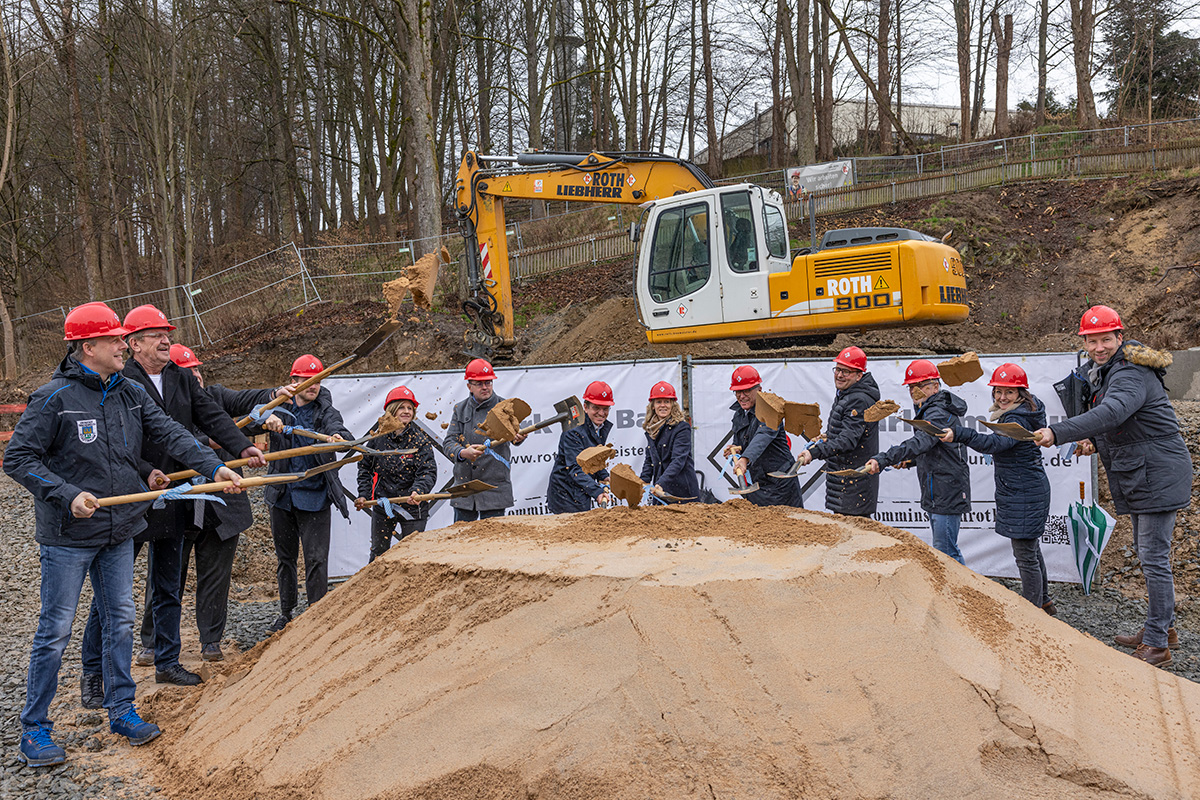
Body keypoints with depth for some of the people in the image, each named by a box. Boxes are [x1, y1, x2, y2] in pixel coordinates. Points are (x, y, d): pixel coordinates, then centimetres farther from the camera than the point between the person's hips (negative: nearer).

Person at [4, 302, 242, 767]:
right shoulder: (54, 398, -13)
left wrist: (213, 467, -13)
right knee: (56, 629, 1)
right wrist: (68, 495, -23)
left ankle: (121, 711, 25)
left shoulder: (130, 393, 5)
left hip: (119, 532, 6)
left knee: (120, 620, 12)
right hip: (67, 536, -6)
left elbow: (169, 434, 0)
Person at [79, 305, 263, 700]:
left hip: (173, 500, 6)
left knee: (168, 586, 16)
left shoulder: (182, 378, 8)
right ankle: (92, 672, 16)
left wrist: (242, 446, -14)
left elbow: (211, 416, 0)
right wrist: (146, 473, -28)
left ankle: (166, 661, 29)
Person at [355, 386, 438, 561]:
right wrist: (363, 494, 3)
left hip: (412, 507, -3)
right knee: (378, 554, 11)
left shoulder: (420, 439, -10)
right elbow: (365, 466, 12)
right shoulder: (378, 436, -1)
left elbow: (428, 472, -18)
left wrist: (417, 491, -36)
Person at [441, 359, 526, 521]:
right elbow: (448, 442, 1)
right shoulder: (460, 410, 10)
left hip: (494, 489, -3)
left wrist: (518, 437, -43)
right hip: (464, 487, 3)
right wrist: (462, 453, -21)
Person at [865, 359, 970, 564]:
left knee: (945, 553, -8)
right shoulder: (929, 409, 14)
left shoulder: (939, 413, -20)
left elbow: (920, 442, -37)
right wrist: (909, 460, 9)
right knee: (948, 550, 19)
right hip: (936, 494, 11)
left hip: (947, 494, -11)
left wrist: (884, 459, -47)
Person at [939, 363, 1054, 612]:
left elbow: (995, 443, -40)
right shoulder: (1028, 411, 11)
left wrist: (959, 433, -51)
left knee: (1025, 556, -5)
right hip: (1025, 491, 11)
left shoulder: (1018, 419, -22)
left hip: (1023, 495, -11)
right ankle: (1044, 602, 38)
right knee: (1031, 549, 23)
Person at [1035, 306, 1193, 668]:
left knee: (1153, 558, -8)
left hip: (1157, 476, -11)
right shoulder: (1099, 371, 11)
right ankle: (1163, 627, 32)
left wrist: (1058, 432, -47)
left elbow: (1111, 413, -40)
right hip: (1140, 477, 11)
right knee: (1146, 553, 19)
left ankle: (1156, 645, -2)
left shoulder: (1131, 375, -21)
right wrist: (1094, 440, 0)